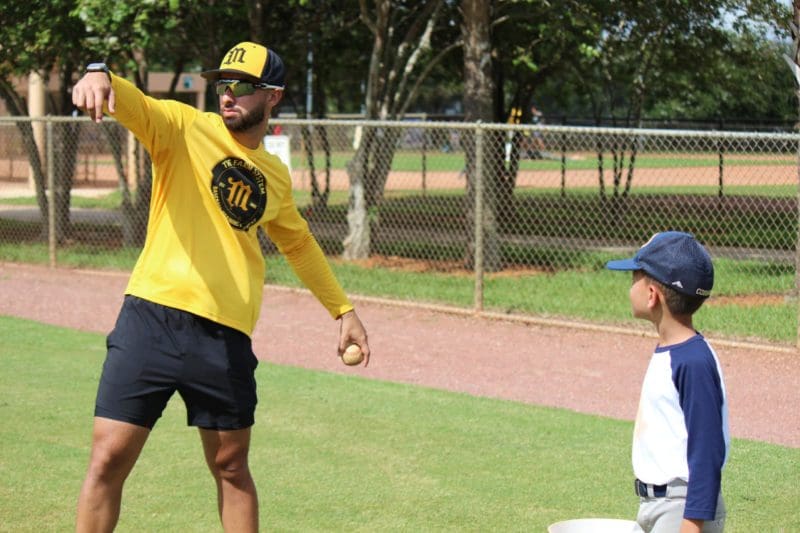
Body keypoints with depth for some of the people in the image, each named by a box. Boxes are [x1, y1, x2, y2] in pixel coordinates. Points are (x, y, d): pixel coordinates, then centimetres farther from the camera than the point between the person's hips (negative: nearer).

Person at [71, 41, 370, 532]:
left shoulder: (276, 176, 16)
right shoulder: (184, 128, 2)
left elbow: (299, 244, 32)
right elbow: (131, 102, -18)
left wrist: (343, 309, 32)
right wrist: (99, 75, -41)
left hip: (227, 336, 3)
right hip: (153, 319, -3)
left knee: (231, 467, 11)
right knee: (109, 460, -5)